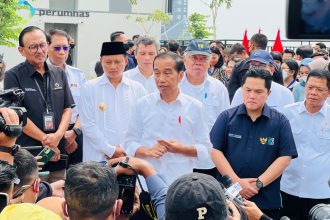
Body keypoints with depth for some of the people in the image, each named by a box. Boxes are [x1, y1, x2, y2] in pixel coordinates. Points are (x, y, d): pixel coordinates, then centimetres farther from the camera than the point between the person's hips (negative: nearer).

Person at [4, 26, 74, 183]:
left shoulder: (59, 74, 12)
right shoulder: (13, 76, -2)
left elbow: (67, 108, 10)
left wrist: (58, 135, -8)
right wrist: (45, 139, -10)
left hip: (58, 154, 4)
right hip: (29, 157, -4)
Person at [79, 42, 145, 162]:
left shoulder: (137, 89, 9)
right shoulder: (89, 88, 4)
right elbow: (88, 125, -2)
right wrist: (110, 150, -7)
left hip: (130, 156, 1)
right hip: (98, 156, -1)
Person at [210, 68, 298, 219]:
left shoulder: (280, 121, 0)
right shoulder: (227, 117, 0)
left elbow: (285, 157, -5)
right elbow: (215, 150, -5)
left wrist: (259, 184, -14)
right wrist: (236, 182, -14)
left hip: (266, 201, 0)